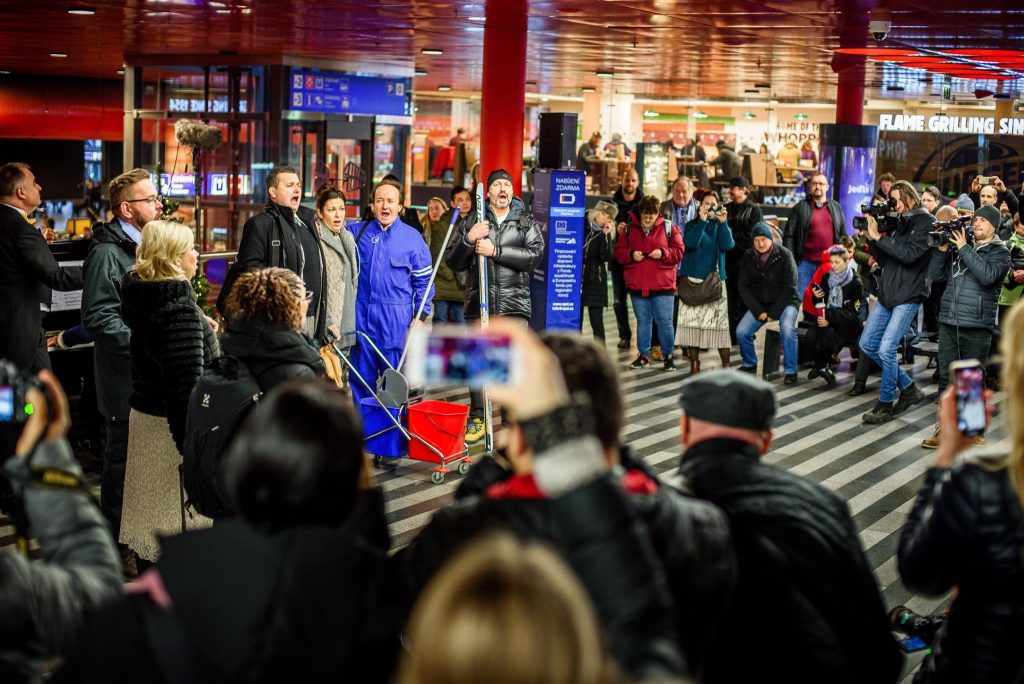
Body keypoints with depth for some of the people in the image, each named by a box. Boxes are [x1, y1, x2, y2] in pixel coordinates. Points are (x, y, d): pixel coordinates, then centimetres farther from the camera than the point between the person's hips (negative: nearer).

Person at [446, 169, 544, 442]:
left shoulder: (526, 222, 11)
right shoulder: (471, 221, 12)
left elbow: (535, 255, -6)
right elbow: (453, 262, 10)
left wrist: (496, 251, -14)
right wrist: (468, 240, -9)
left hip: (515, 303, -1)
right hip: (479, 302, 1)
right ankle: (477, 418, 13)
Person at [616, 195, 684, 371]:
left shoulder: (668, 228, 0)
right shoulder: (630, 229, 5)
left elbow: (679, 252, 0)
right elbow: (619, 252, 7)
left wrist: (663, 253, -16)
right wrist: (631, 254, -12)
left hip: (663, 285, -2)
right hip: (637, 285, 2)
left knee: (665, 321, 1)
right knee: (642, 321, 11)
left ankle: (668, 355, 12)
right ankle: (643, 355, 20)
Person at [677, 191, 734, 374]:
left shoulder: (722, 226, 10)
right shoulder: (692, 225, 7)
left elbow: (728, 245, -9)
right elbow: (690, 243, -14)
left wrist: (722, 222, -17)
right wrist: (702, 220, -20)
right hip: (693, 279, 0)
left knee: (720, 321, -8)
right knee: (692, 321, -3)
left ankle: (726, 363, -5)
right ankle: (694, 363, 4)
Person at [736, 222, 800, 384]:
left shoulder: (784, 255, -11)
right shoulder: (748, 257, -1)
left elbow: (789, 287, -12)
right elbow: (744, 287, 0)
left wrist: (773, 313, -15)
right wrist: (759, 311, -11)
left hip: (784, 302, -4)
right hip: (759, 303, 4)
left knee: (787, 330, -31)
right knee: (741, 331, -16)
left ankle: (791, 371, -18)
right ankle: (749, 364, 10)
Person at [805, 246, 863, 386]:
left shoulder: (855, 282, -5)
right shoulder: (827, 277, 11)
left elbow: (851, 313, -10)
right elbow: (821, 305, 17)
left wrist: (830, 321, -22)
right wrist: (817, 297, -7)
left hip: (846, 322, -4)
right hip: (827, 318, 4)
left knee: (827, 335, -33)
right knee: (811, 335, -26)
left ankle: (821, 367, -7)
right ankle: (821, 367, -4)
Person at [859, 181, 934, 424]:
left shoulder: (926, 222, -6)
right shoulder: (897, 222, 13)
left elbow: (909, 254, -18)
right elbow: (884, 260, 13)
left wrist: (879, 237, -15)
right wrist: (872, 238, -1)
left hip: (909, 295, -8)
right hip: (888, 292, 8)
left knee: (886, 349, -12)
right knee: (867, 345, 8)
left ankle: (886, 405, 2)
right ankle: (908, 388, 20)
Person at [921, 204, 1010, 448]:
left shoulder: (999, 252, 1)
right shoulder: (956, 246, 13)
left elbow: (987, 275, -19)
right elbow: (935, 275, 10)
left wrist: (964, 249, -15)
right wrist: (942, 249, -2)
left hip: (976, 327, -4)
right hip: (948, 322, 4)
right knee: (946, 377, 7)